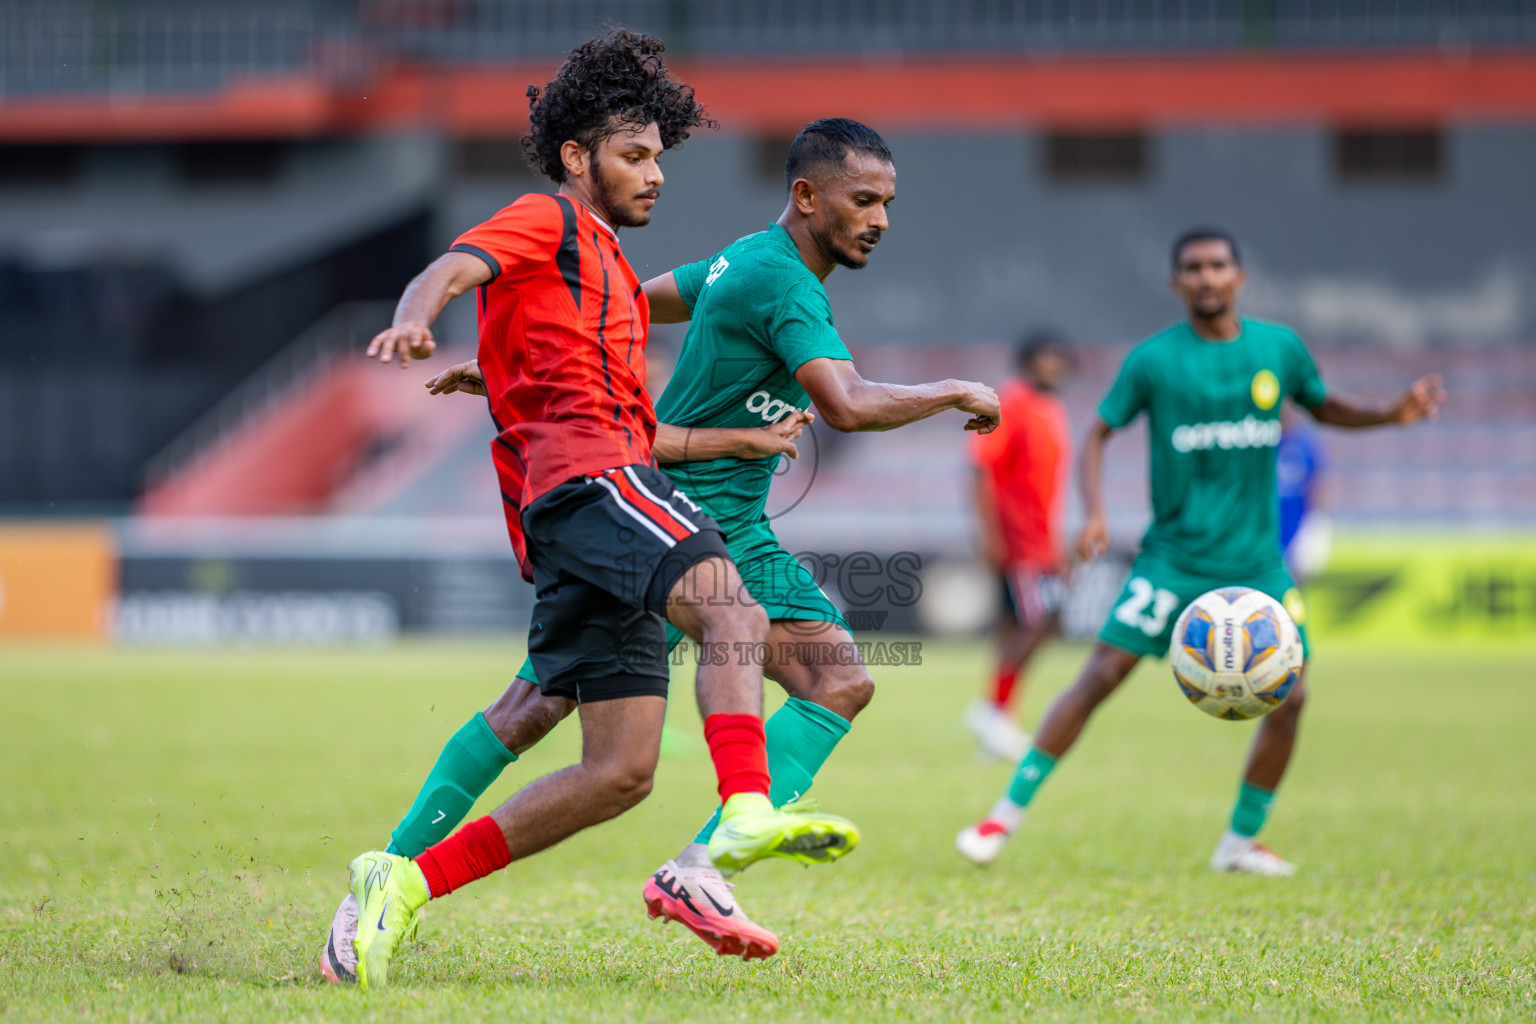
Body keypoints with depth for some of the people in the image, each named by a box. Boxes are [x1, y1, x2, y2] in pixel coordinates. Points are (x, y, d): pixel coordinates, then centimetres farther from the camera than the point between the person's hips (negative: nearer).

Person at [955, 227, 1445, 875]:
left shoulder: (1279, 348, 3)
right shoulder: (1154, 359, -5)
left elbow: (1324, 407, 19)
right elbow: (1099, 433, 2)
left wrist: (1392, 414, 1)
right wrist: (1093, 514, -13)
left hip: (1256, 561, 3)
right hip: (1174, 555, -3)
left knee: (1288, 696, -5)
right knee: (1101, 675, -12)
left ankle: (1241, 841, 12)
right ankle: (1008, 811, -3)